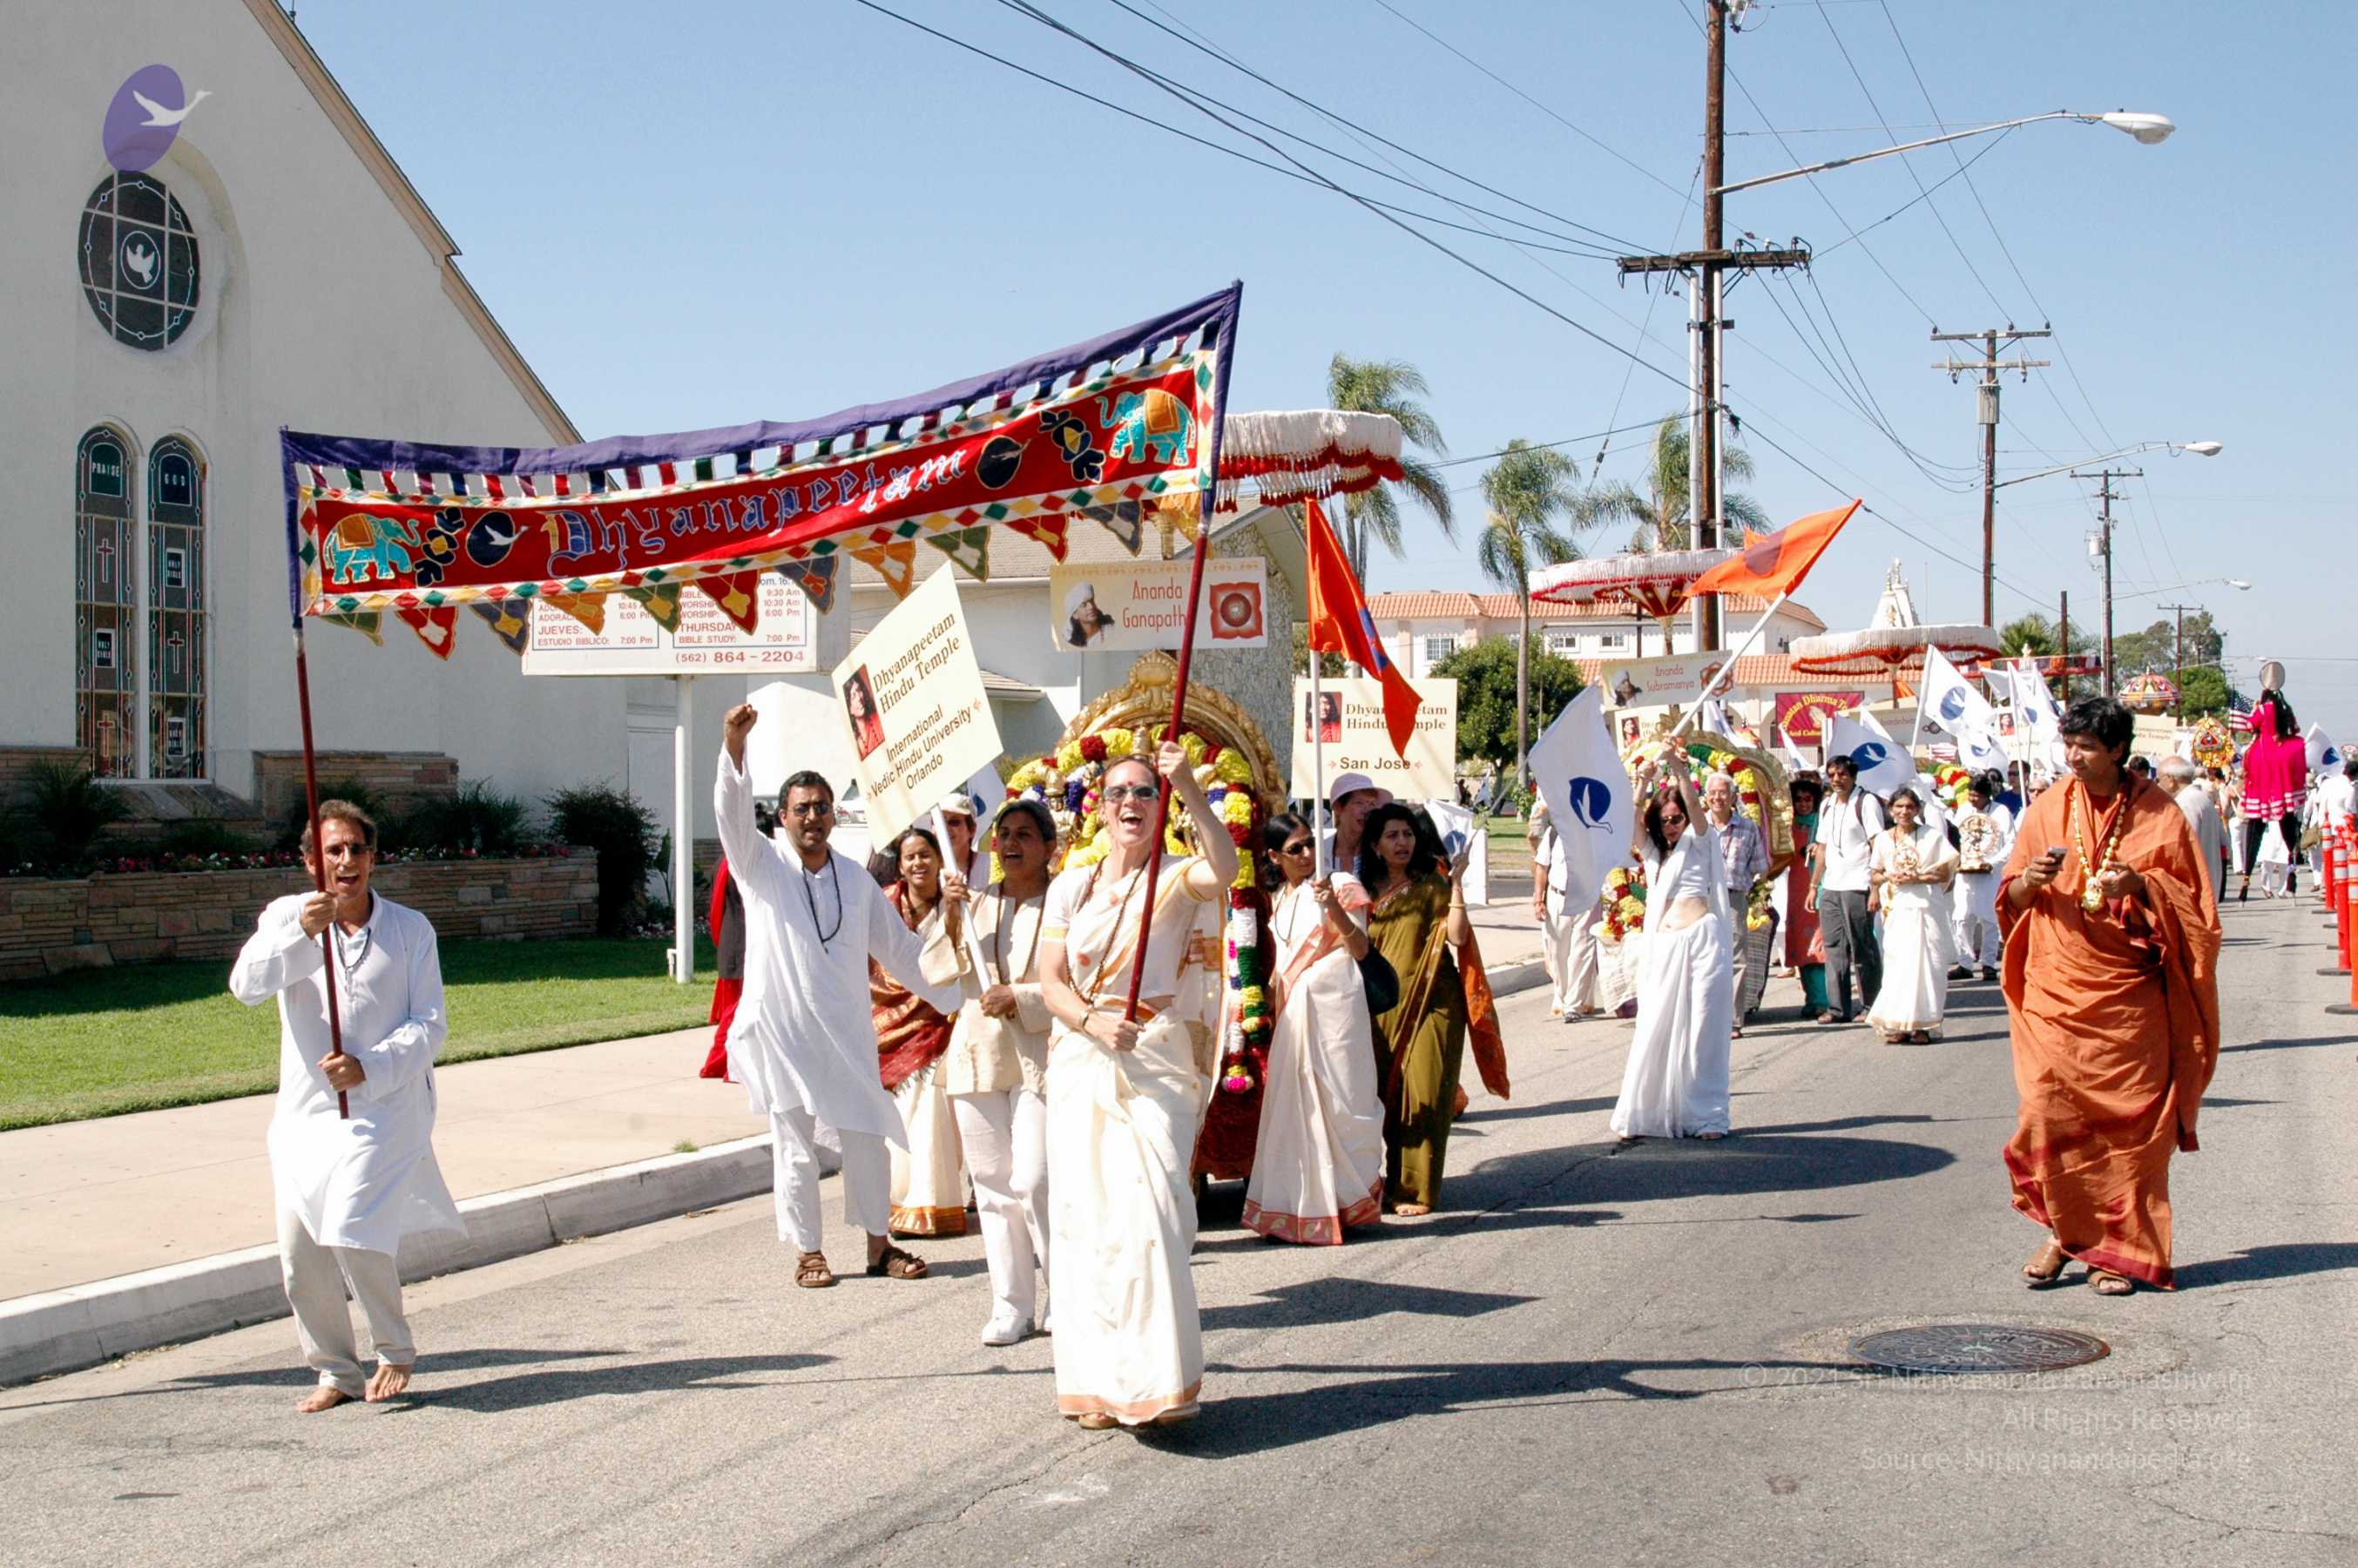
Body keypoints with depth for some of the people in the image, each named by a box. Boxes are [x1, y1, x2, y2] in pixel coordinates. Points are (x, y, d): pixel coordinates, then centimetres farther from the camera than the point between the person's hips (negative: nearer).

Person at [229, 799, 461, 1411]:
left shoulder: (409, 929, 2)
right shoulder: (287, 917, 4)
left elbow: (430, 1023, -2)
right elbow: (246, 985, -13)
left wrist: (369, 1068, -18)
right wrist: (303, 933, -29)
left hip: (383, 1106, -3)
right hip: (304, 1110, 3)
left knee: (354, 1234, -18)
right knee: (300, 1255, 3)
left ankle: (395, 1352, 6)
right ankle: (336, 1371, 22)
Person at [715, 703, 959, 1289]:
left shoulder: (857, 882, 10)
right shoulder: (762, 865, 0)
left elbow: (900, 949, 16)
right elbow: (732, 813, -18)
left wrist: (954, 991, 11)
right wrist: (733, 747, -34)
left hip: (847, 1032, 3)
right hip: (783, 1031, -3)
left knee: (868, 1139, 6)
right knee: (795, 1148, 4)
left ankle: (878, 1245, 20)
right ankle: (807, 1252, 16)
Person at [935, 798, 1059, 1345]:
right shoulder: (976, 902, 12)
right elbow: (937, 973, 4)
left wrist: (1019, 998, -17)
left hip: (1041, 1058, -5)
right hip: (979, 1058, 5)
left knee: (1035, 1182, -10)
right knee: (993, 1186, 6)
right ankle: (1011, 1305, 15)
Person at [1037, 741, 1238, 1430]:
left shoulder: (1179, 877, 0)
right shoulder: (1070, 886, 12)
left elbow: (1224, 867, -24)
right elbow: (1050, 978, 6)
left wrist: (1190, 790, -37)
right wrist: (1093, 1023, -13)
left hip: (1160, 1063, -4)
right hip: (1082, 1063, 4)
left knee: (1149, 1211, -15)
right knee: (1085, 1213, 1)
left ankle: (1155, 1377, -7)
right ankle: (1097, 1382, 10)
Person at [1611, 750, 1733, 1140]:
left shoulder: (1700, 841, 10)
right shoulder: (1654, 852, 21)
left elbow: (1695, 808, -8)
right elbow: (1632, 823, 3)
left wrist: (1679, 770, -22)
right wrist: (1643, 784, -10)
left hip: (1702, 940, -4)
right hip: (1662, 946, 4)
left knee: (1702, 1030, -2)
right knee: (1654, 1030, -1)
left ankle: (1704, 1115, 2)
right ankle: (1643, 1113, 2)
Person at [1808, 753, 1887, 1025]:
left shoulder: (1866, 803, -4)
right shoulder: (1827, 806, 17)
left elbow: (1878, 846, -8)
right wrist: (1814, 885, 16)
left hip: (1857, 886, -6)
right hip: (1830, 887, 7)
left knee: (1862, 949, -2)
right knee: (1834, 948, 4)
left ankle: (1871, 1005, 8)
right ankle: (1837, 1008, 7)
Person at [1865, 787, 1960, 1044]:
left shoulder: (1933, 836, 2)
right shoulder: (1883, 839, 11)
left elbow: (1945, 873, -1)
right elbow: (1874, 875, 16)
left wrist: (1917, 878, -13)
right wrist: (1889, 878, -6)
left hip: (1926, 909, -2)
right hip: (1897, 910, 2)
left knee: (1925, 963, -6)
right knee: (1897, 964, -3)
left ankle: (1921, 1024, -2)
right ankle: (1897, 1024, 0)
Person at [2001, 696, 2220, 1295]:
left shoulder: (2158, 813, 1)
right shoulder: (2046, 810, 6)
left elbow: (2191, 900, 3)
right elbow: (2010, 899, 10)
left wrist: (2140, 886, -16)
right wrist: (2030, 880, -12)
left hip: (2129, 992, -1)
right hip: (2055, 989, 1)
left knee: (2128, 1119, -2)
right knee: (2048, 1109, -7)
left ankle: (2119, 1249, 9)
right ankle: (2063, 1230, 10)